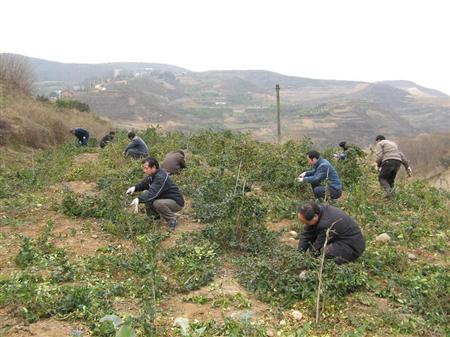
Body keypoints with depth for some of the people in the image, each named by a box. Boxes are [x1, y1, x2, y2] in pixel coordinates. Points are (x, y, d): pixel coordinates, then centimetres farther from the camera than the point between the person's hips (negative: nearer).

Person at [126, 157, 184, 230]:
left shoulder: (161, 177, -29)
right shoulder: (151, 175, 0)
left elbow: (153, 193, -39)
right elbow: (144, 184, 14)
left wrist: (139, 199, -48)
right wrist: (135, 187, -7)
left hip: (176, 202, -9)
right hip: (164, 198, 9)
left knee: (157, 203, -35)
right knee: (145, 194, -2)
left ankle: (173, 219, -10)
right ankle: (156, 215, 13)